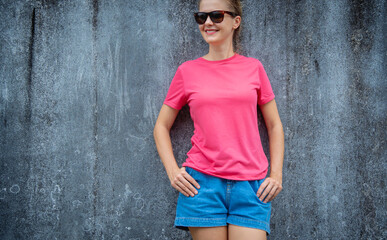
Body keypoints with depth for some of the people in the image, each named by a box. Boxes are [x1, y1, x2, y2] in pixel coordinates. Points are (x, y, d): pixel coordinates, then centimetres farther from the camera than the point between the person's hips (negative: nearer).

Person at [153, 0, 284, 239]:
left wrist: (276, 174, 3)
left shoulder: (253, 67, 8)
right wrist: (173, 171, -1)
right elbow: (161, 127, 12)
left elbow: (274, 126, 14)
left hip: (251, 186, 1)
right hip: (202, 183, 0)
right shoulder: (188, 71, 6)